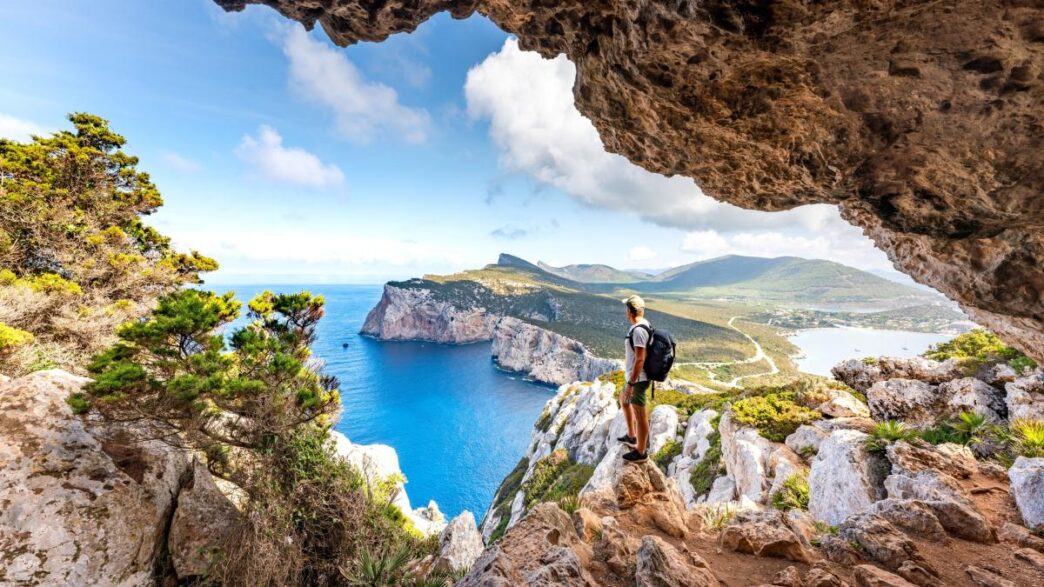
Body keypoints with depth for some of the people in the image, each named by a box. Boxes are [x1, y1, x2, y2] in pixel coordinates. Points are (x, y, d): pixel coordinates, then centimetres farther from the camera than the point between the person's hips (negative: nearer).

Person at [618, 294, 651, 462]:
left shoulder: (638, 330, -27)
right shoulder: (642, 326, 5)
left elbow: (640, 360, -28)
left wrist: (630, 384, -23)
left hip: (637, 379, -11)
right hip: (633, 376, 11)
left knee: (640, 415, 5)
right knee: (623, 401, 29)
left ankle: (641, 452, 23)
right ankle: (631, 437, 43)